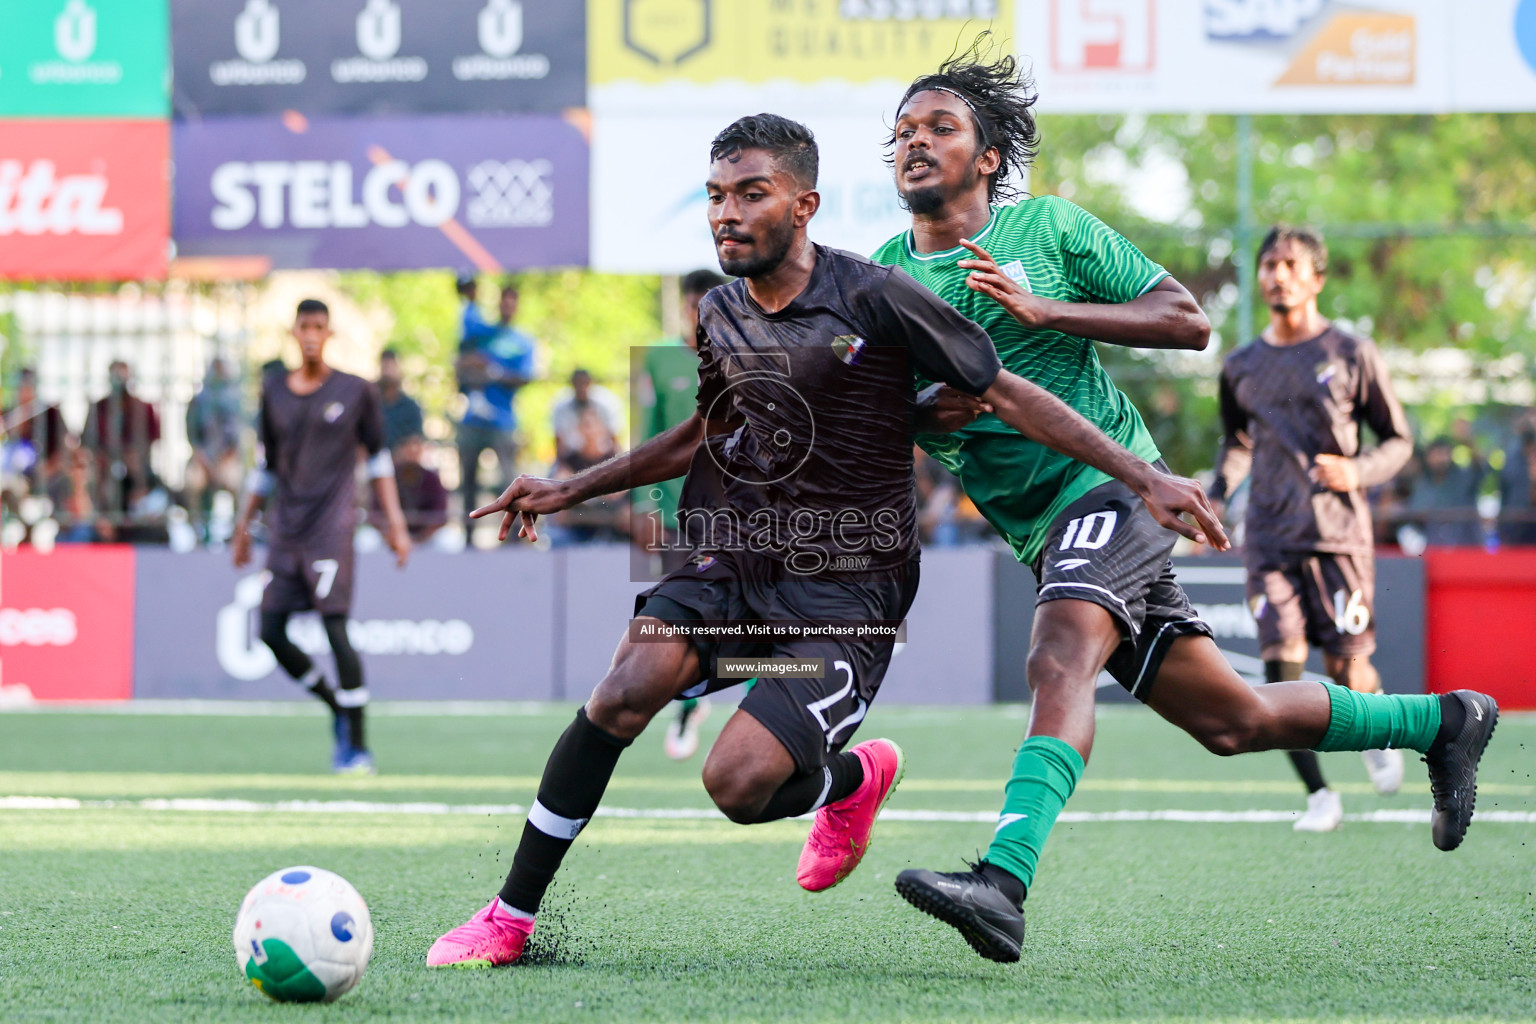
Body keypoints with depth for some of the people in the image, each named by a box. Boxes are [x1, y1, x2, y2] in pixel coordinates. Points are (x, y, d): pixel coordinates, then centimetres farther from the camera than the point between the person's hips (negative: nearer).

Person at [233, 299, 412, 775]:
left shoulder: (355, 391, 2)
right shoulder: (273, 391, 12)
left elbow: (378, 458, 8)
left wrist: (394, 522, 1)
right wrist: (245, 525, 19)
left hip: (332, 526, -5)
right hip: (284, 529, 5)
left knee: (335, 627, -14)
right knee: (271, 632, -2)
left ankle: (358, 745, -9)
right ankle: (337, 707, 20)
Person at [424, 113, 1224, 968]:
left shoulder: (873, 300, -12)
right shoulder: (719, 313, 7)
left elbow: (1008, 396, -6)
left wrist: (1146, 479, -8)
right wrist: (570, 490, 23)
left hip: (846, 595, -5)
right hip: (733, 568, 5)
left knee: (739, 784, -21)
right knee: (625, 692, -22)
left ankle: (850, 778, 16)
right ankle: (511, 917, -11)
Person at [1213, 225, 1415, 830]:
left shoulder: (1352, 356, 2)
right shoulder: (1242, 367, 12)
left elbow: (1399, 441, 7)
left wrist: (1358, 472, -13)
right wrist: (1216, 495, 9)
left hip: (1339, 534, -2)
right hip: (1270, 539, 2)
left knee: (1346, 671, -5)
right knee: (1282, 667, -12)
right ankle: (1319, 794, -3)